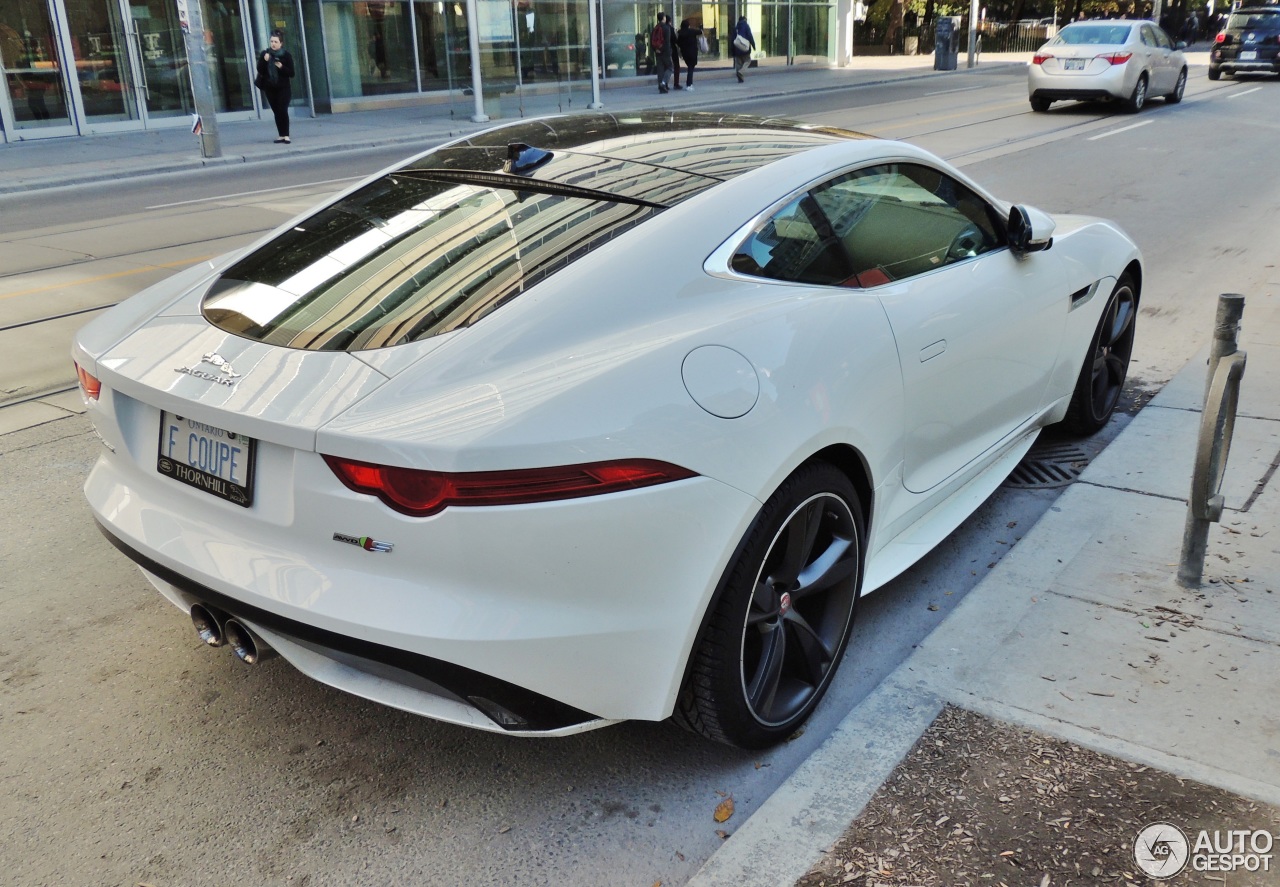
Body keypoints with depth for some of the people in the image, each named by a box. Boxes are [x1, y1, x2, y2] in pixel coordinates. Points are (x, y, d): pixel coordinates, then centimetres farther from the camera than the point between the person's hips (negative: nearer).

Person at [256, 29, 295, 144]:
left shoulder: (286, 55, -3)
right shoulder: (264, 53, 3)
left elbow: (291, 73, -5)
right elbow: (260, 70, -3)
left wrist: (281, 67, -20)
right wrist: (264, 61, -19)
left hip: (283, 88, -3)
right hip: (269, 88, 3)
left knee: (282, 110, -11)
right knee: (276, 111, 5)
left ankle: (286, 135, -7)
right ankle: (281, 135, 9)